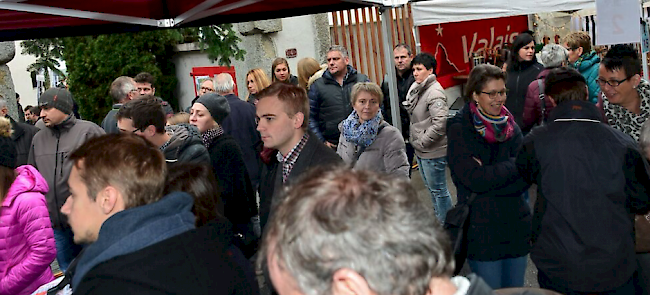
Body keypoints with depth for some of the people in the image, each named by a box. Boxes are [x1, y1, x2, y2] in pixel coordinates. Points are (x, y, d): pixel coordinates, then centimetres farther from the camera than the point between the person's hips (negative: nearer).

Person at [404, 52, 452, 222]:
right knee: (430, 188, 22)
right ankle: (438, 219, 38)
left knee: (438, 190, 3)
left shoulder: (435, 92, -19)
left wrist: (422, 142, -19)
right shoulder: (416, 89, 8)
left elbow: (440, 123, -26)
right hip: (421, 150, 10)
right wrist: (415, 140, 10)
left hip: (433, 151, -10)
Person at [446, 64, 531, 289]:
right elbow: (475, 179, -18)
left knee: (515, 289, 16)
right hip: (481, 229, -5)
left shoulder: (509, 126, 6)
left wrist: (490, 176, -17)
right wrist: (514, 165, -11)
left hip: (517, 226, 5)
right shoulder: (459, 129, -8)